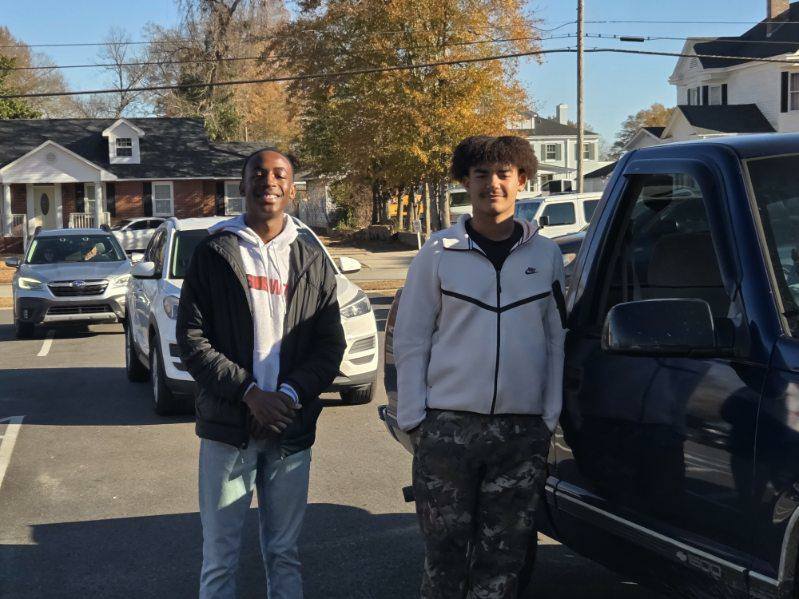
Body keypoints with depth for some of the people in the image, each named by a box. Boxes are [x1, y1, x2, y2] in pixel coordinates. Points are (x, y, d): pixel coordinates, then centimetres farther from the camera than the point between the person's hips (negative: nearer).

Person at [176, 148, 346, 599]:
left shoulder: (313, 262, 8)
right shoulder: (214, 253, 2)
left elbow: (331, 345, 3)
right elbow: (192, 340, -4)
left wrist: (290, 394, -14)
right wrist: (249, 392, -15)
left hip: (292, 431, 2)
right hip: (228, 429, -2)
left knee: (284, 553, 13)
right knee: (221, 556, 3)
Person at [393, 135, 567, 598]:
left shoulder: (546, 256, 8)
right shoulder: (439, 252, 3)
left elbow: (556, 341, 10)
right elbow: (411, 341, 3)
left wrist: (550, 418, 3)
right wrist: (413, 417, -3)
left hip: (523, 431, 2)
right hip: (447, 426, -1)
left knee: (505, 553, 7)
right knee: (445, 548, 4)